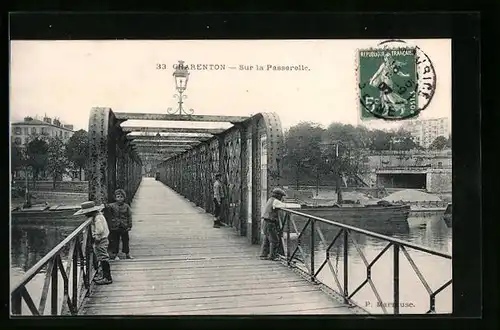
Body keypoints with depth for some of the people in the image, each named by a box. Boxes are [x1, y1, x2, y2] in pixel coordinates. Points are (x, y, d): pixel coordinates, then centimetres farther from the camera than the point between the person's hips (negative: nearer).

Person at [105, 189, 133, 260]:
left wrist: (129, 226, -2)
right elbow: (108, 207, -24)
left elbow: (129, 216, 2)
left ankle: (127, 253, 24)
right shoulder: (113, 205, -3)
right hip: (115, 227, -1)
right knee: (115, 241, 7)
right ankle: (115, 254, 19)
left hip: (124, 227, 1)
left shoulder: (126, 206, 0)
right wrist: (105, 206, -47)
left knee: (125, 241, 11)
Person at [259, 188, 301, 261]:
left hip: (264, 222, 10)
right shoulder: (275, 201, -14)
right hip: (269, 224, -10)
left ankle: (263, 255, 19)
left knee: (266, 240, 15)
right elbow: (286, 205, -20)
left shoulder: (271, 200, 15)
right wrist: (298, 206, -12)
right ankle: (272, 256, 3)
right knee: (274, 240, -2)